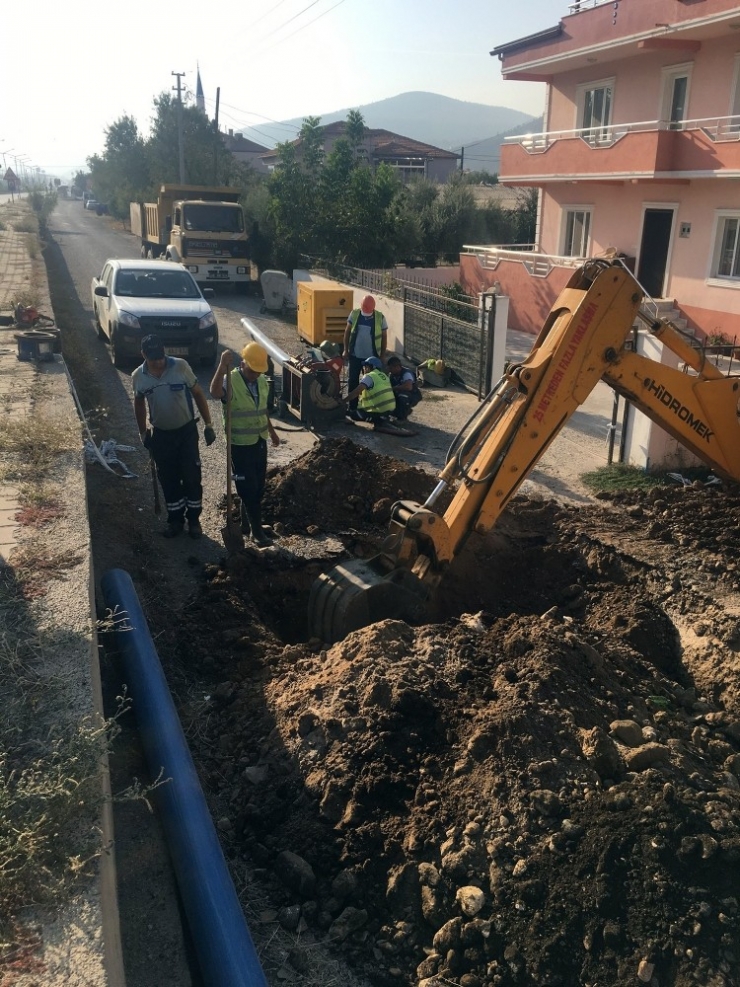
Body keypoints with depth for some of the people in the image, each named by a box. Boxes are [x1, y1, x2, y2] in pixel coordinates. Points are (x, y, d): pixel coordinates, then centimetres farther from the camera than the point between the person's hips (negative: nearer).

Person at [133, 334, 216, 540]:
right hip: (160, 435, 2)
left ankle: (193, 519, 20)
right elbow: (139, 404, 10)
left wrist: (208, 425, -6)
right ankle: (175, 519, 26)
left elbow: (198, 394, -6)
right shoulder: (138, 376, -7)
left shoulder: (181, 366, -15)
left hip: (186, 431, -2)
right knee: (168, 480, 11)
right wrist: (143, 433, 12)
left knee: (192, 477, 3)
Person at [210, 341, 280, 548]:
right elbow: (215, 392, -42)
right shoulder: (231, 381, -18)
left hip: (259, 441, 7)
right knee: (248, 489, 1)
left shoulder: (263, 382, 4)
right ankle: (256, 530, 12)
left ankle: (248, 525, 31)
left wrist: (271, 431, 27)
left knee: (258, 488, 15)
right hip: (240, 445, -7)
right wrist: (222, 365, -50)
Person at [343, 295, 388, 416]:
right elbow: (347, 332, 5)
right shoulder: (354, 314, -4)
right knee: (352, 382, 6)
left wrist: (382, 355, -2)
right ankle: (352, 408, 17)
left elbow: (384, 337, -1)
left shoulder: (380, 317, -8)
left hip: (372, 357, -1)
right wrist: (346, 349, 2)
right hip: (355, 355, 1)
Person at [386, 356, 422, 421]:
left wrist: (394, 388, -34)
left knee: (402, 394, -37)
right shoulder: (391, 374, -2)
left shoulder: (406, 373, -26)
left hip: (413, 396, -8)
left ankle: (402, 417, -18)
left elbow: (408, 387, -44)